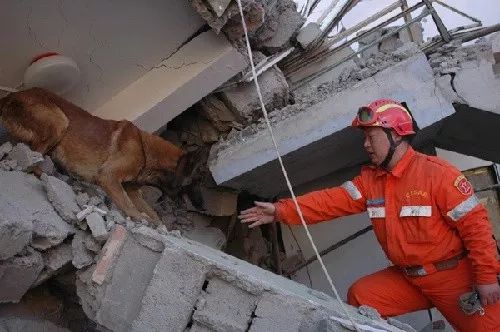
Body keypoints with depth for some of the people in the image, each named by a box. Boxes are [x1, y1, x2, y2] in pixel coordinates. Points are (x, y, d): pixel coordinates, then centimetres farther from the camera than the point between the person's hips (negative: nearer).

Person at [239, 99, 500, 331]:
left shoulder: (436, 173, -18)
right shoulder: (369, 180, 0)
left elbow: (475, 224, -16)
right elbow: (332, 201, -8)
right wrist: (281, 211, -18)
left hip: (456, 277, -5)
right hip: (408, 279, 5)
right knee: (360, 295, -4)